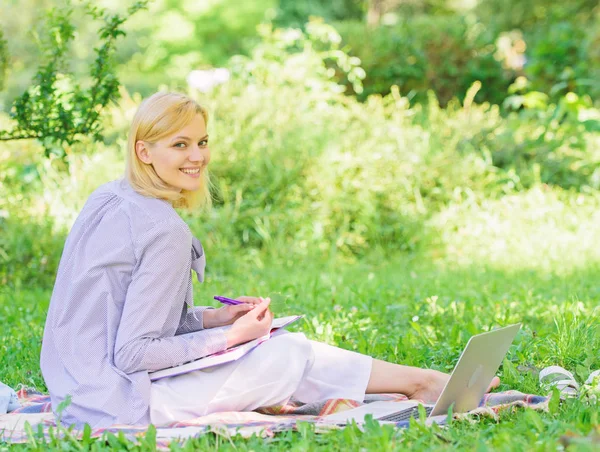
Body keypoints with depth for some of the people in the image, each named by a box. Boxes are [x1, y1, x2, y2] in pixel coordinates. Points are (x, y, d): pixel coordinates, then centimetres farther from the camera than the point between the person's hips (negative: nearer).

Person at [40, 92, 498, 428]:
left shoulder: (106, 200, 8)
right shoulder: (165, 231, -19)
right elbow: (133, 354, -21)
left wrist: (214, 317, 9)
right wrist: (229, 337, -12)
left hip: (80, 392, 9)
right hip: (124, 403, -9)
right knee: (293, 353, 2)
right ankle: (425, 384, 17)